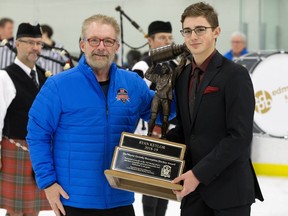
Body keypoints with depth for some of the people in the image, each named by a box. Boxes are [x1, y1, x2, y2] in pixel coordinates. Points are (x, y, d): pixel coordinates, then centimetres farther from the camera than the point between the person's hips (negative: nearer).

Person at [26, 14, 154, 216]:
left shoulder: (133, 83, 4)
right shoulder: (58, 85, -7)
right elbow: (37, 135, -4)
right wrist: (48, 181, -10)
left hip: (121, 199, 3)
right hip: (74, 200, -3)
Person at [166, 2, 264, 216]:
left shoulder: (235, 75, -11)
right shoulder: (183, 75, 12)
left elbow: (240, 136, -17)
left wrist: (200, 173, -20)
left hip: (229, 188, -6)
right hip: (193, 185, 6)